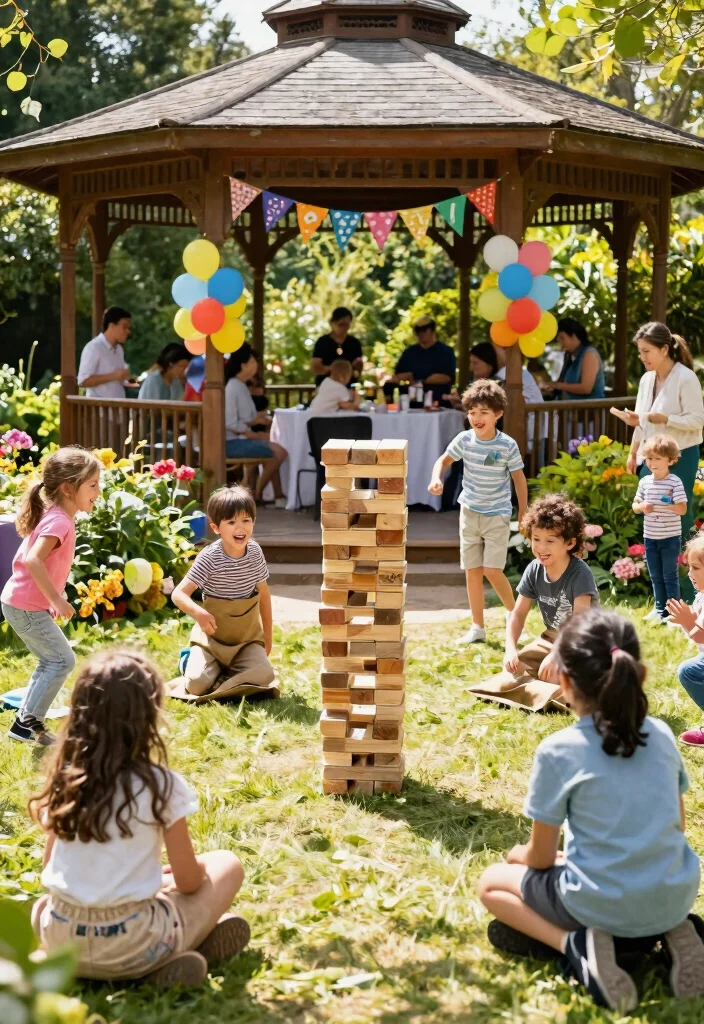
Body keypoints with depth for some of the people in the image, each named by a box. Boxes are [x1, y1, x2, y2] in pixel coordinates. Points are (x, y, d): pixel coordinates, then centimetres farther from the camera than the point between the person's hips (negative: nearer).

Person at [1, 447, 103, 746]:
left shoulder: (55, 517, 9)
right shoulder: (59, 522, -21)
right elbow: (33, 560, -33)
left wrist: (53, 599, 20)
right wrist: (57, 600, -29)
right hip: (27, 606, -10)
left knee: (52, 660, 19)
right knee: (63, 660, -3)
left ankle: (27, 719, 24)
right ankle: (26, 722, 1)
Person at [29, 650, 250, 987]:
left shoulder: (64, 781, 0)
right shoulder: (162, 785, -13)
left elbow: (50, 866, 12)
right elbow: (189, 881, -4)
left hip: (60, 942, 3)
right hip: (131, 949, -2)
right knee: (227, 865, 16)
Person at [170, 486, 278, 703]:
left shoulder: (255, 552, -4)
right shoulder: (209, 558, -18)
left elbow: (263, 594, 9)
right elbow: (179, 594, -22)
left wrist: (267, 634, 13)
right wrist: (198, 613, -43)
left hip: (248, 637, 3)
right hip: (212, 636, -3)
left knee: (264, 675, -23)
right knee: (197, 683, -22)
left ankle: (224, 669, 7)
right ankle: (193, 659, 14)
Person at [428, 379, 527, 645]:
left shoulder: (507, 445, -14)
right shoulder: (464, 440, -6)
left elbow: (519, 479, -4)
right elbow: (444, 460, 9)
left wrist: (524, 514, -1)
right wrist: (436, 479, -12)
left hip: (497, 515, -4)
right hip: (470, 513, 4)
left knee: (492, 571, -11)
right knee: (472, 571, 7)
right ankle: (478, 627, 16)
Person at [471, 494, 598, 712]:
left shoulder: (579, 574, -25)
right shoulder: (534, 571, -8)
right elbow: (518, 614, -3)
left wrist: (555, 656, -42)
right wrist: (511, 648, -20)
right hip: (551, 638, 6)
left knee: (555, 676, -31)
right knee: (513, 668, -11)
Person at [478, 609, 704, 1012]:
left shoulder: (558, 751, -14)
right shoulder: (662, 735, 0)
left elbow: (541, 858, -5)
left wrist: (520, 856, 20)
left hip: (602, 906, -4)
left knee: (492, 882, 18)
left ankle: (577, 943, -6)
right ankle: (672, 930, 8)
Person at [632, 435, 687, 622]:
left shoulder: (675, 482, -12)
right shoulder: (645, 482, 2)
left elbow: (683, 509, -15)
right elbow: (635, 506, 9)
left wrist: (669, 505, -33)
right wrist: (641, 507, -13)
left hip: (670, 537, -5)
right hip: (650, 537, 5)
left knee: (670, 575, 1)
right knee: (655, 576, 14)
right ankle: (660, 609, 25)